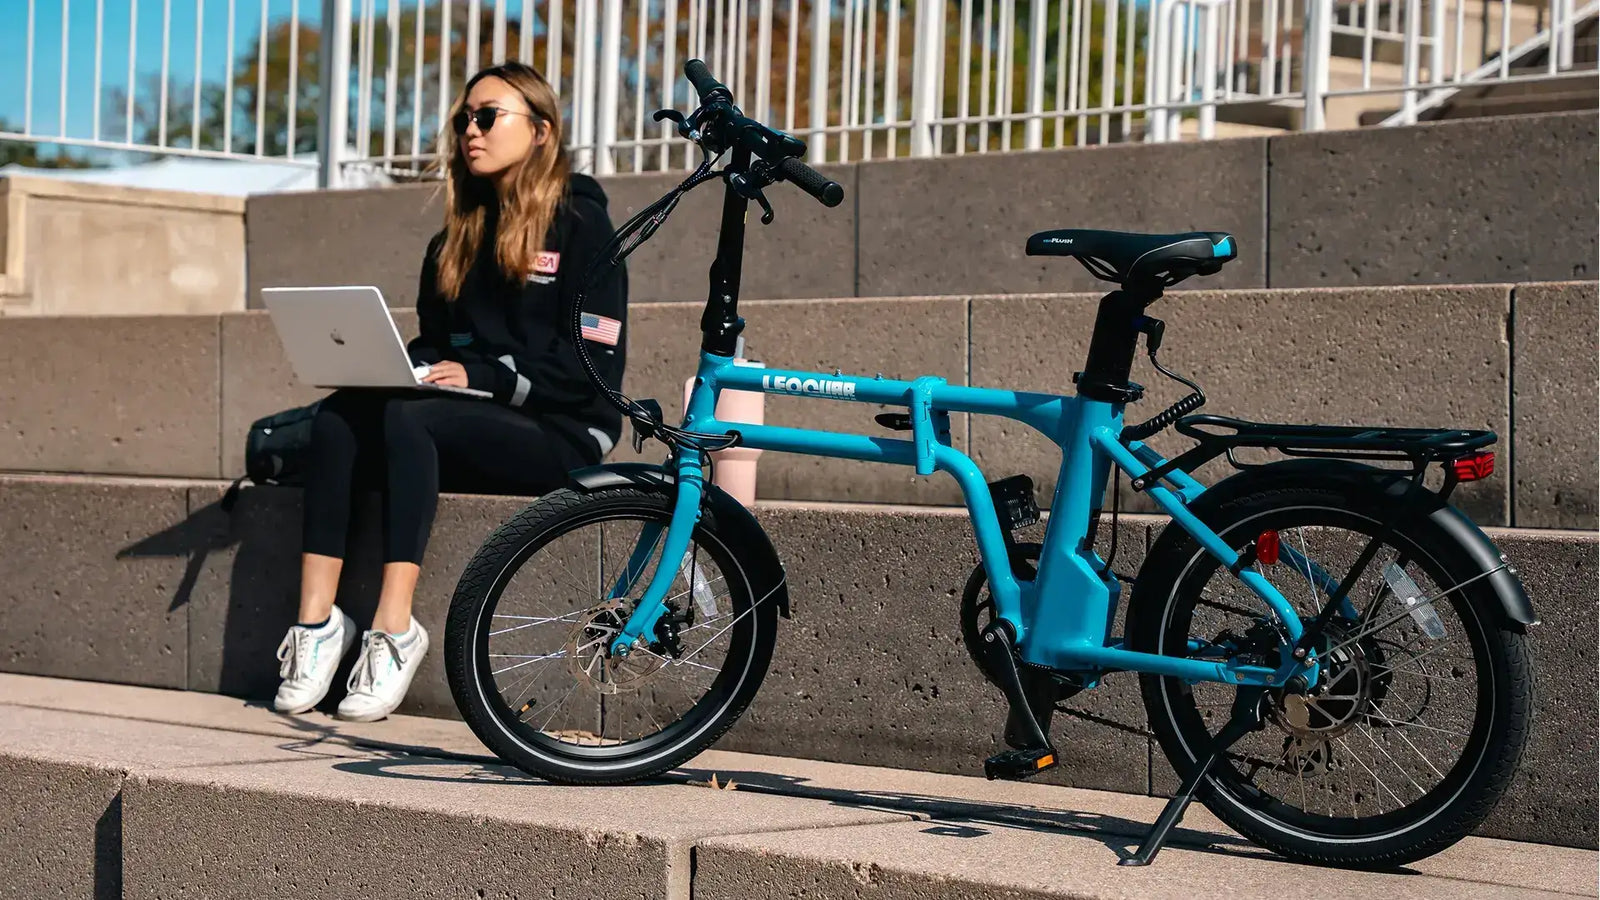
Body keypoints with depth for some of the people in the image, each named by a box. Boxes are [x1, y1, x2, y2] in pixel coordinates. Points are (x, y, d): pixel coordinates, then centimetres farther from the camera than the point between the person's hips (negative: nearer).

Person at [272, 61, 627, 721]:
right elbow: (435, 344, 20)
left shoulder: (580, 225, -2)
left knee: (406, 419, -32)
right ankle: (316, 621, -29)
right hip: (474, 424, 6)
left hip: (562, 435, -6)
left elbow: (593, 367, -10)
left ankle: (394, 631, -35)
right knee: (337, 415, -21)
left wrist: (479, 375, -19)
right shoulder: (458, 238, 20)